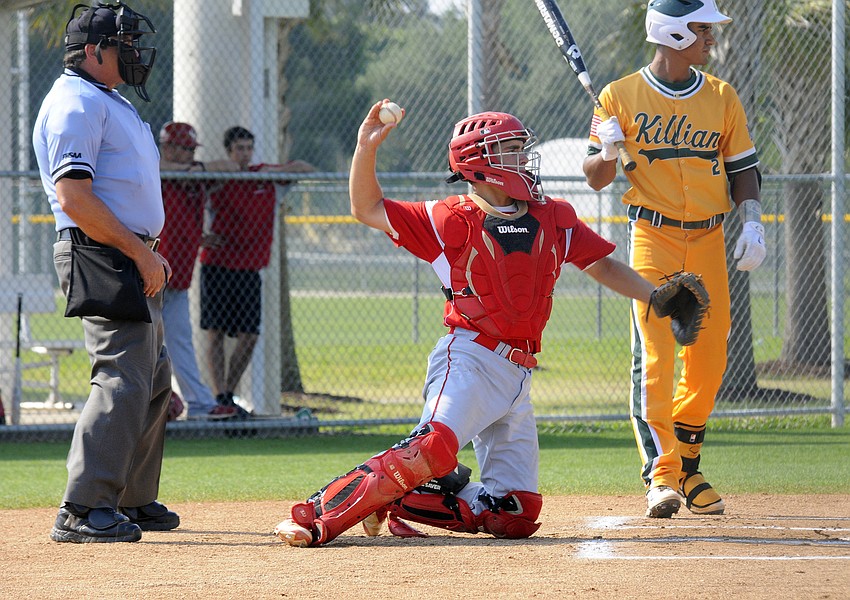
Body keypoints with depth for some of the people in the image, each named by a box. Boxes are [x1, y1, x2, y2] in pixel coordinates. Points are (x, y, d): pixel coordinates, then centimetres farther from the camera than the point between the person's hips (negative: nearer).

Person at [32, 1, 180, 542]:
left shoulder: (110, 103, 21)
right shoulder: (75, 103, -12)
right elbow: (74, 197, -21)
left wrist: (151, 253, 13)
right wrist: (140, 252, -21)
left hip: (131, 256, 11)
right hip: (101, 256, -11)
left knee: (154, 381, 15)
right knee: (124, 379, -18)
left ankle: (133, 500, 23)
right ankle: (84, 510, -21)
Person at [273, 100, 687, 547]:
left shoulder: (553, 218, 12)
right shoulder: (453, 221, -1)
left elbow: (602, 265, 21)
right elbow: (368, 210, 1)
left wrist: (658, 298, 9)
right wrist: (366, 149, -13)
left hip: (516, 375, 6)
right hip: (470, 357, -6)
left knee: (515, 514, 2)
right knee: (435, 445, -34)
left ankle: (396, 497, 14)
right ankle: (319, 513, -28)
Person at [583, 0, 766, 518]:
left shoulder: (722, 96, 9)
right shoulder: (620, 97, -1)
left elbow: (744, 165, 12)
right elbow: (597, 179, 2)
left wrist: (752, 222, -4)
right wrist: (608, 152, -20)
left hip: (709, 242, 4)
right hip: (652, 241, -4)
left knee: (709, 363, 4)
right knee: (654, 360, -14)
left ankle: (687, 470, 19)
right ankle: (661, 475, -16)